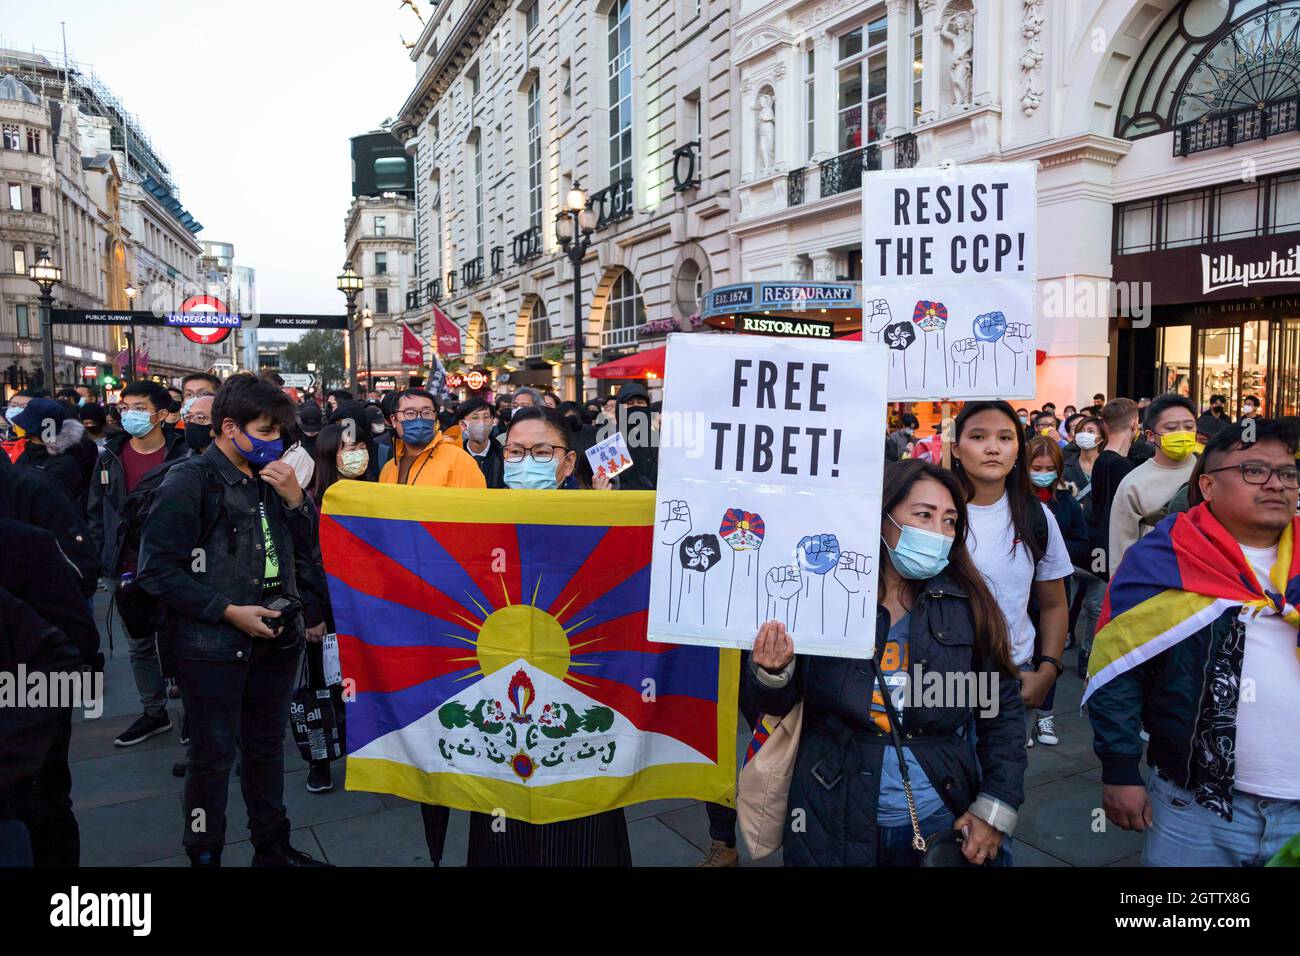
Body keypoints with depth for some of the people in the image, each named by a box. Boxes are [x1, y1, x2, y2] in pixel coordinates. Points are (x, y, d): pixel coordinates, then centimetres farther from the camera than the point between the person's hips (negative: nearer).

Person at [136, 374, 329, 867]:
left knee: (267, 747, 17)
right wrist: (229, 612, -17)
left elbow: (309, 551, 9)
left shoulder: (270, 477, 8)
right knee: (213, 756, 5)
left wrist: (295, 498, -7)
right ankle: (204, 854, 24)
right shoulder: (190, 482, -10)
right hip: (213, 646, -6)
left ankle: (272, 845, 32)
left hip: (276, 639, 6)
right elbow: (158, 570, -14)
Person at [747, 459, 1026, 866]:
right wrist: (773, 673, -25)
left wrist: (996, 809, -2)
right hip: (832, 825, -2)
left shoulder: (968, 606, -5)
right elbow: (777, 705, -4)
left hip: (943, 823, 2)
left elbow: (1003, 711, 3)